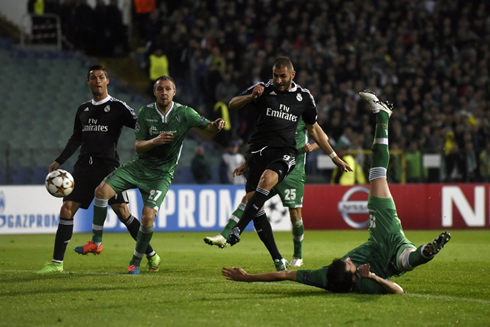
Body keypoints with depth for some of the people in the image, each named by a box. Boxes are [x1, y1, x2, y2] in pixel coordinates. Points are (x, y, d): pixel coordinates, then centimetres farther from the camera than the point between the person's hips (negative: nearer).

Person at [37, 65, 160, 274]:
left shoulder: (117, 107, -1)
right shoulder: (83, 109, 15)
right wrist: (59, 161, 21)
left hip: (108, 166, -5)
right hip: (84, 166, 5)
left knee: (122, 211, -10)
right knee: (67, 209, -3)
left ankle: (151, 256, 3)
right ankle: (57, 263, 2)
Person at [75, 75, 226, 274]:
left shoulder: (184, 113, -9)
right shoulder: (145, 112, -3)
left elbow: (209, 129, -10)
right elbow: (138, 146, -5)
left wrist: (217, 125, -35)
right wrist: (155, 141, -26)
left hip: (162, 173, -3)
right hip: (139, 165, 3)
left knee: (148, 216, -20)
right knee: (102, 190, -16)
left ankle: (136, 261, 1)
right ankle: (96, 242, -2)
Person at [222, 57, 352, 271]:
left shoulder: (303, 97, 11)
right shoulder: (263, 89, 7)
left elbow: (314, 128, 23)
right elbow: (232, 104, 6)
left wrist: (334, 157, 25)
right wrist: (251, 96, -15)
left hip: (284, 152, -1)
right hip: (258, 150, 1)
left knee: (267, 179, -34)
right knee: (253, 203, -10)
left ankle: (236, 232, -37)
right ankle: (277, 259, -3)